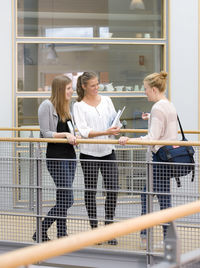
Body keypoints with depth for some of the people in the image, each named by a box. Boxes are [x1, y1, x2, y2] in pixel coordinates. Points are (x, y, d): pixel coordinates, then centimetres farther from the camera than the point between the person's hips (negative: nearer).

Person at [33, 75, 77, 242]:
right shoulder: (47, 106, -10)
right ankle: (41, 232, -2)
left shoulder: (65, 106, 16)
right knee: (67, 200, -11)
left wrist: (72, 137, 5)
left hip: (70, 155, 9)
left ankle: (62, 235, 12)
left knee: (63, 200, 9)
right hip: (56, 157, -9)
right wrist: (65, 134, -21)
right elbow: (45, 133, -13)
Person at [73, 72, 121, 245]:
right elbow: (84, 131, -13)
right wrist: (105, 132, -25)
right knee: (91, 192, 6)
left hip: (108, 152, 3)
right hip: (89, 154, -3)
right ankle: (94, 229, 18)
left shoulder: (106, 100, 9)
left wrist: (116, 129, -13)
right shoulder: (79, 106, -4)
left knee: (113, 189, -3)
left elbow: (116, 121, 11)